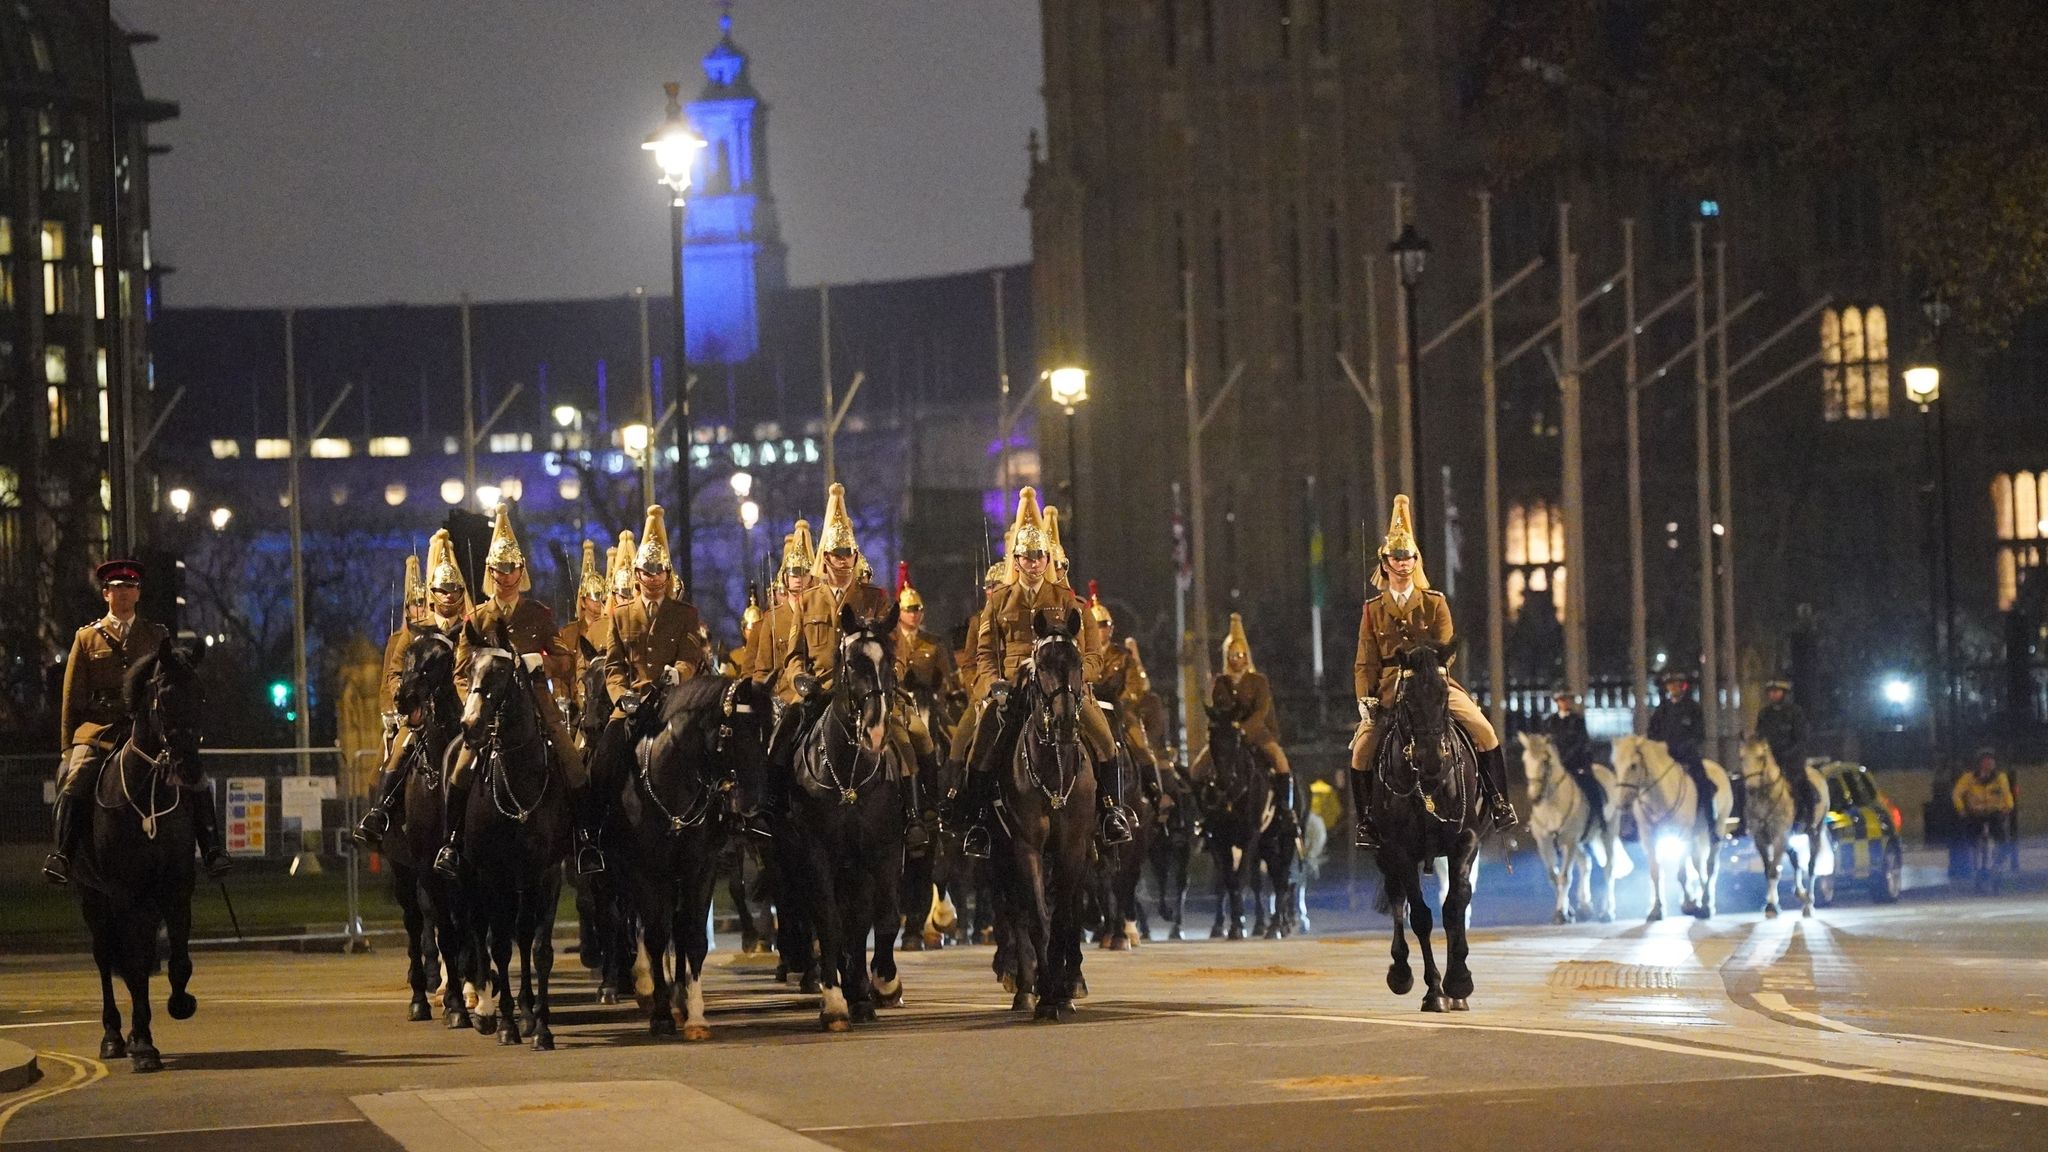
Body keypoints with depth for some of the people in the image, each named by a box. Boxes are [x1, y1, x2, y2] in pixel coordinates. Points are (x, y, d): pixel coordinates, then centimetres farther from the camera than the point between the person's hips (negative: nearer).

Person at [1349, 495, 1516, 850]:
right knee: (1361, 749, -16)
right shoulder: (1373, 609, 5)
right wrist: (1365, 700, -9)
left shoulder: (1434, 603, 3)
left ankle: (1498, 802, -5)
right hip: (1389, 689, 0)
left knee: (1484, 731, -17)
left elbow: (1445, 650, -2)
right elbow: (1366, 661, 4)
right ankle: (1366, 821, -1)